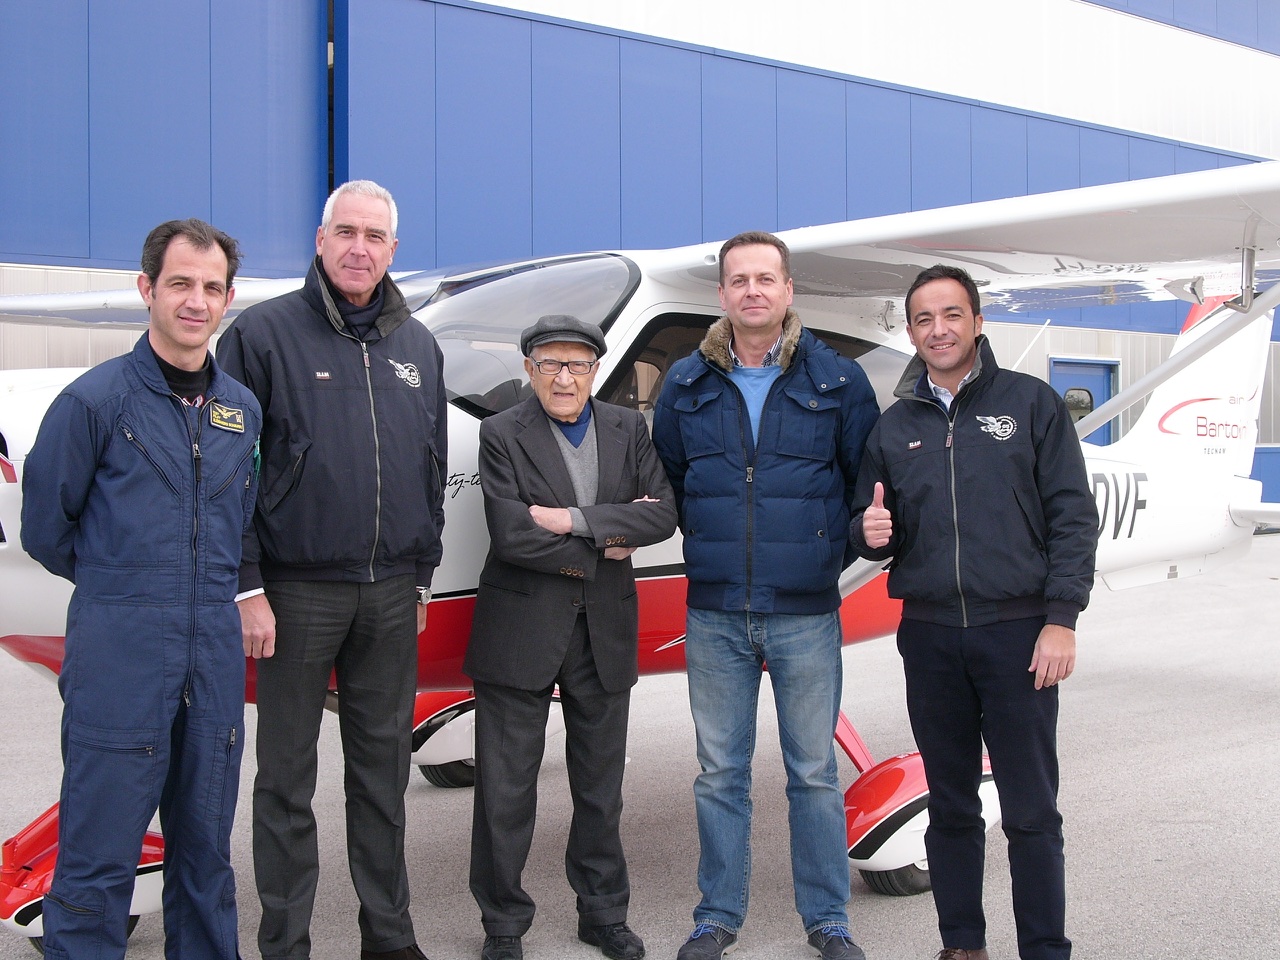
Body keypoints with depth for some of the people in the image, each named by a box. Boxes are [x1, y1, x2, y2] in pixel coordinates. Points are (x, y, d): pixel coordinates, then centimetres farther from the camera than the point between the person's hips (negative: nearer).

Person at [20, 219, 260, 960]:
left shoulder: (243, 410, 10)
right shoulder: (95, 399, -6)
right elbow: (46, 529, 2)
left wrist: (202, 590, 12)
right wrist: (123, 587, 10)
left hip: (215, 660, 5)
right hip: (118, 657, -5)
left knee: (206, 850, 14)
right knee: (100, 860, -1)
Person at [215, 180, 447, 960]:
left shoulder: (418, 346, 10)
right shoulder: (264, 333, -5)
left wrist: (422, 579, 13)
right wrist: (247, 588, -11)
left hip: (391, 594, 4)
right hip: (298, 591, -4)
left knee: (384, 768, 13)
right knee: (288, 777, 6)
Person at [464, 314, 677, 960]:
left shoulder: (628, 430, 6)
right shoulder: (501, 434, -5)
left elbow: (662, 515, -7)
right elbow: (510, 534, -17)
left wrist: (574, 520, -17)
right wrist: (602, 547, -12)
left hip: (605, 634, 3)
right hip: (521, 633, -3)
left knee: (601, 785, 15)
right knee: (506, 788, 5)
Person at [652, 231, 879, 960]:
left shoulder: (837, 380, 1)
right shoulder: (687, 385, 6)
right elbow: (664, 481, 16)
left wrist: (841, 547, -5)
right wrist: (703, 547, 5)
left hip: (806, 614, -1)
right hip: (714, 616, 2)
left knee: (814, 772, 6)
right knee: (720, 772, 9)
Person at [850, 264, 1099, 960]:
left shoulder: (1031, 403, 3)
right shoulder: (893, 427, 12)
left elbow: (1072, 515, -2)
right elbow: (872, 535, 16)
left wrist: (1061, 618, -9)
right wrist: (870, 533, -9)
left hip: (1018, 632, -3)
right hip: (930, 637, 3)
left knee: (1031, 811, 0)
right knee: (950, 806, 11)